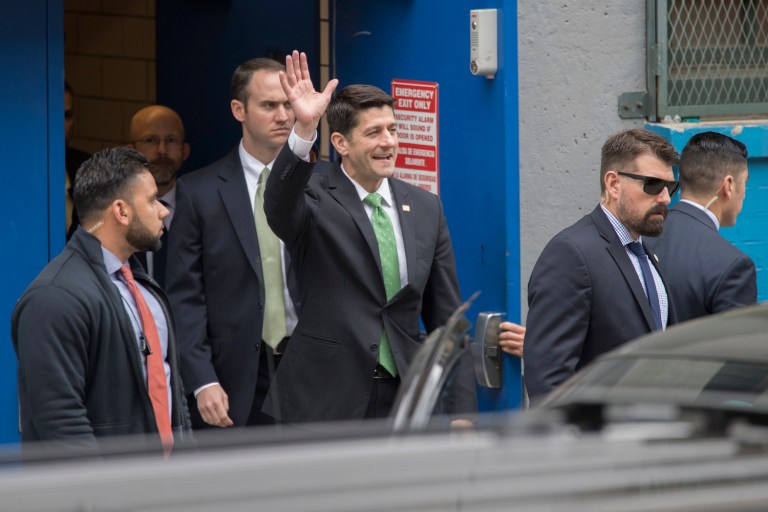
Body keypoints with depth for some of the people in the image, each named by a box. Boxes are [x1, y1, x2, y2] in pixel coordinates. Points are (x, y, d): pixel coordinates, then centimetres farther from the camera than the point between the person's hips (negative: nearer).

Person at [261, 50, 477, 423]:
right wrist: (304, 130, -44)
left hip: (401, 401, 4)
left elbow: (445, 318, 12)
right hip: (324, 404, -4)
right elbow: (279, 208, -30)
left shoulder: (425, 208, 9)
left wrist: (461, 410, 6)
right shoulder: (316, 197, -4)